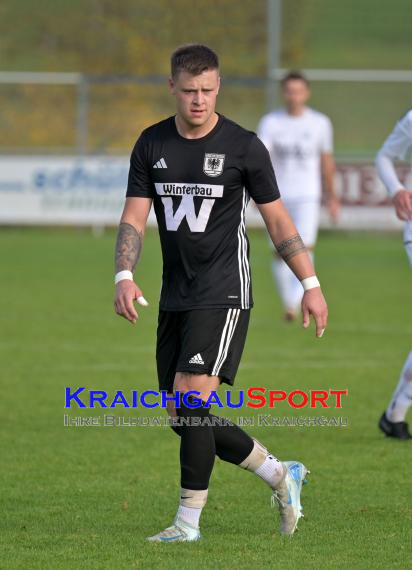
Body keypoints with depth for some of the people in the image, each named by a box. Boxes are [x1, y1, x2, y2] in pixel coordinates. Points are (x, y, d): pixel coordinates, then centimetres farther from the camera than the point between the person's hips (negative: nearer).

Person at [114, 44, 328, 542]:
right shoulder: (152, 144, 5)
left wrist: (311, 285, 1)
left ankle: (188, 521, -6)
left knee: (191, 402, -16)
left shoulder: (243, 146, -5)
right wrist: (124, 276, -13)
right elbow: (134, 217, 3)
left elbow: (276, 219, 3)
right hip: (175, 297, 5)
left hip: (223, 295, -5)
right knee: (182, 418, 7)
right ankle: (280, 474, 23)